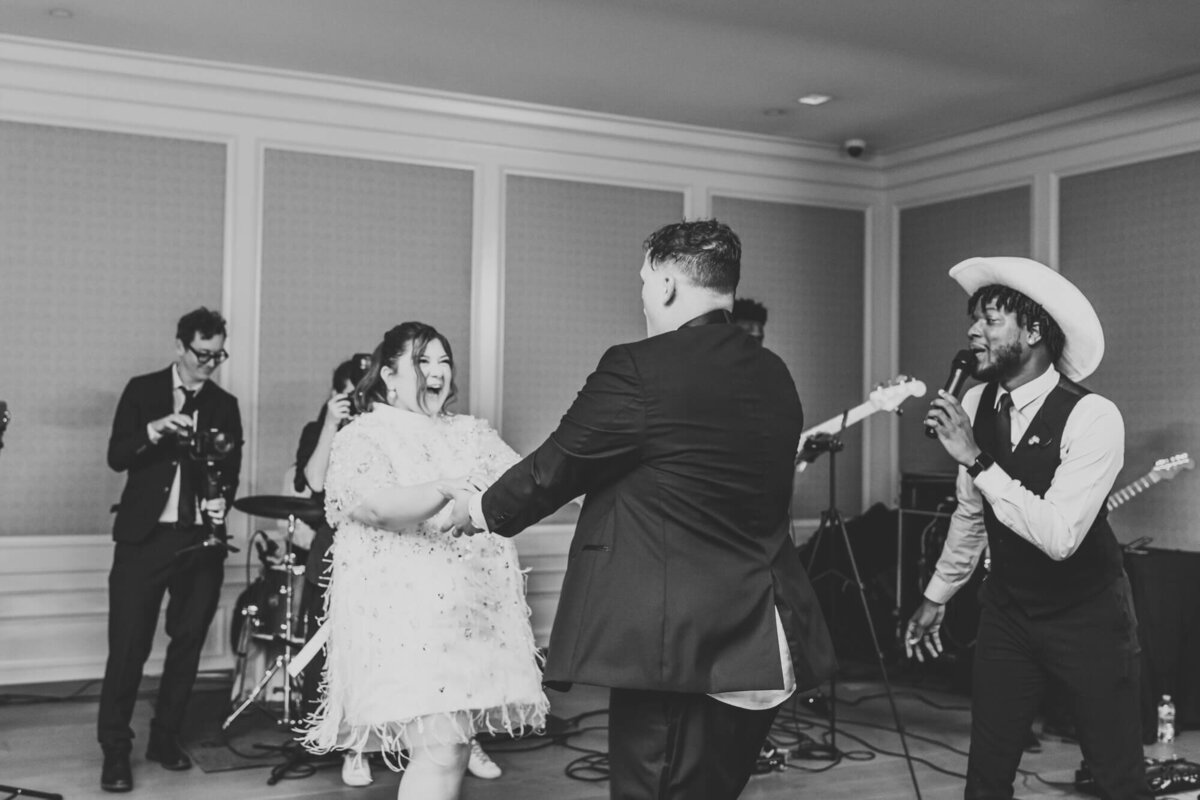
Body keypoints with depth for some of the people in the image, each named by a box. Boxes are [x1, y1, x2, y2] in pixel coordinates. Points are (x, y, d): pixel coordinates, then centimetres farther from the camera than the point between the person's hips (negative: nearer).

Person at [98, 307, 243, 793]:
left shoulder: (225, 405, 11)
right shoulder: (142, 390, 4)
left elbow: (231, 471, 9)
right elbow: (116, 457, -3)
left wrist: (222, 500, -11)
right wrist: (154, 430, -21)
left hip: (202, 539, 3)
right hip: (145, 536, -3)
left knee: (188, 643, 7)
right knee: (128, 646, -5)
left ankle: (165, 739, 21)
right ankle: (115, 751, 5)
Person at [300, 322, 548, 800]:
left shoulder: (473, 434, 16)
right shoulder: (362, 437, -2)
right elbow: (371, 504, -21)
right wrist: (448, 490, -30)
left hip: (475, 612, 6)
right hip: (405, 612, -6)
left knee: (455, 745, 10)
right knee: (440, 752, -13)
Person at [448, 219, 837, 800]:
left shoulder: (637, 369, -13)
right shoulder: (774, 376, 8)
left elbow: (556, 466, -3)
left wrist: (481, 510, 15)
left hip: (673, 645, -7)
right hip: (762, 647, 7)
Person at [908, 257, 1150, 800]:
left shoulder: (1092, 417, -23)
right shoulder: (976, 403, -5)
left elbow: (1059, 536, -32)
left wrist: (976, 459, -32)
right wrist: (937, 596, 16)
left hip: (1087, 616, -5)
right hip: (1007, 609, 5)